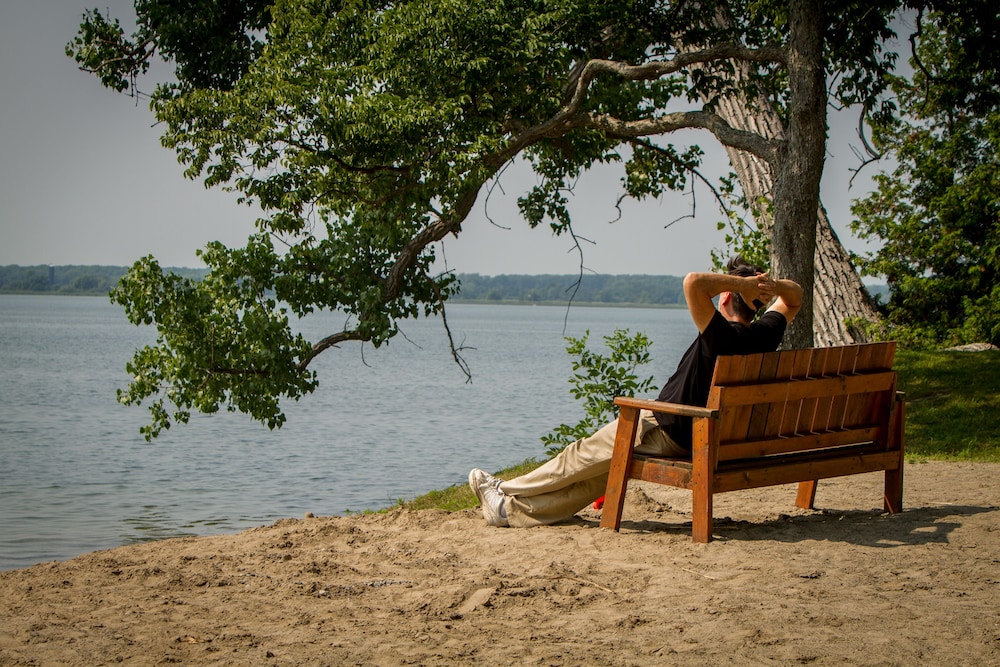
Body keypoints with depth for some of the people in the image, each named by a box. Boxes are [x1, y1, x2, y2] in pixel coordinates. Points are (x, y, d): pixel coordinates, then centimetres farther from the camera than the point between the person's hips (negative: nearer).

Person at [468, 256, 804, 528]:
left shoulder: (723, 336, -28)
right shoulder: (766, 335, -5)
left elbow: (694, 281, -40)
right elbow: (794, 297, 13)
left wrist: (742, 282, -28)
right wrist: (772, 285, -8)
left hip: (662, 433, -8)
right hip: (705, 438, 8)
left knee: (584, 455, 10)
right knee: (604, 469, 18)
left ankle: (507, 491, 26)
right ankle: (515, 510, 25)